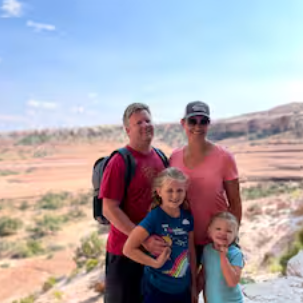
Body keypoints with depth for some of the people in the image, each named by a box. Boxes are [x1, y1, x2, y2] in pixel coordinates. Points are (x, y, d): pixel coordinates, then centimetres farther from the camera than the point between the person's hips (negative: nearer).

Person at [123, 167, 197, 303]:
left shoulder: (187, 217, -2)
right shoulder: (154, 217, -18)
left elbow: (191, 251, 7)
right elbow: (128, 249, -19)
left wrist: (193, 284, 12)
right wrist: (155, 263, -19)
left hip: (183, 289, 5)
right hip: (157, 289, -5)